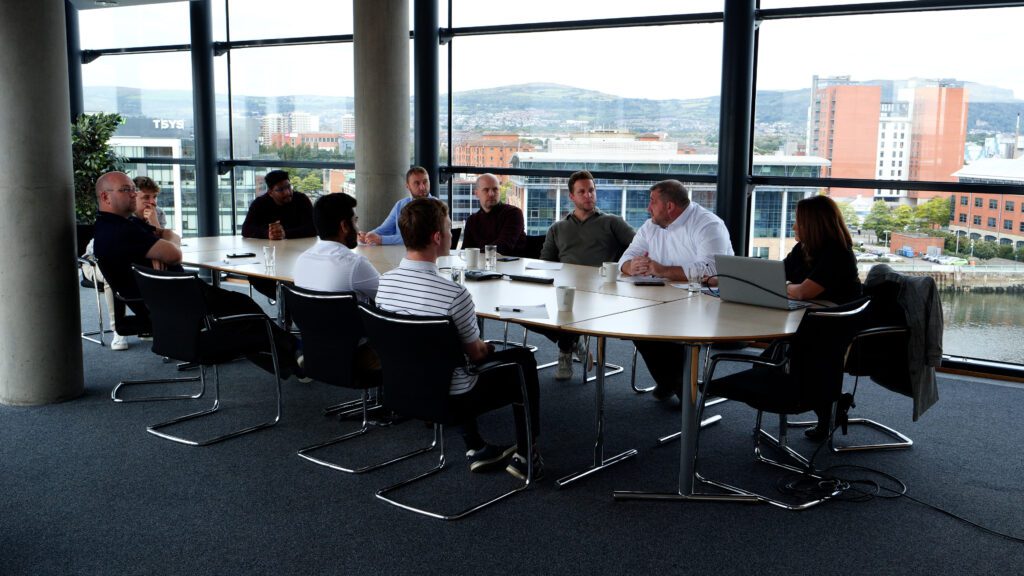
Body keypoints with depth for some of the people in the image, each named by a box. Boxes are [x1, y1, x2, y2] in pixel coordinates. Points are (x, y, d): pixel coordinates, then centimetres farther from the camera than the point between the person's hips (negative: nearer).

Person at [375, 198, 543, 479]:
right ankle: (525, 455, 24)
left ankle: (475, 448, 36)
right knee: (523, 359, 16)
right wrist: (487, 348, 10)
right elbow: (475, 353, -15)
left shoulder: (384, 282, -10)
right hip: (452, 397, -6)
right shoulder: (454, 294, -30)